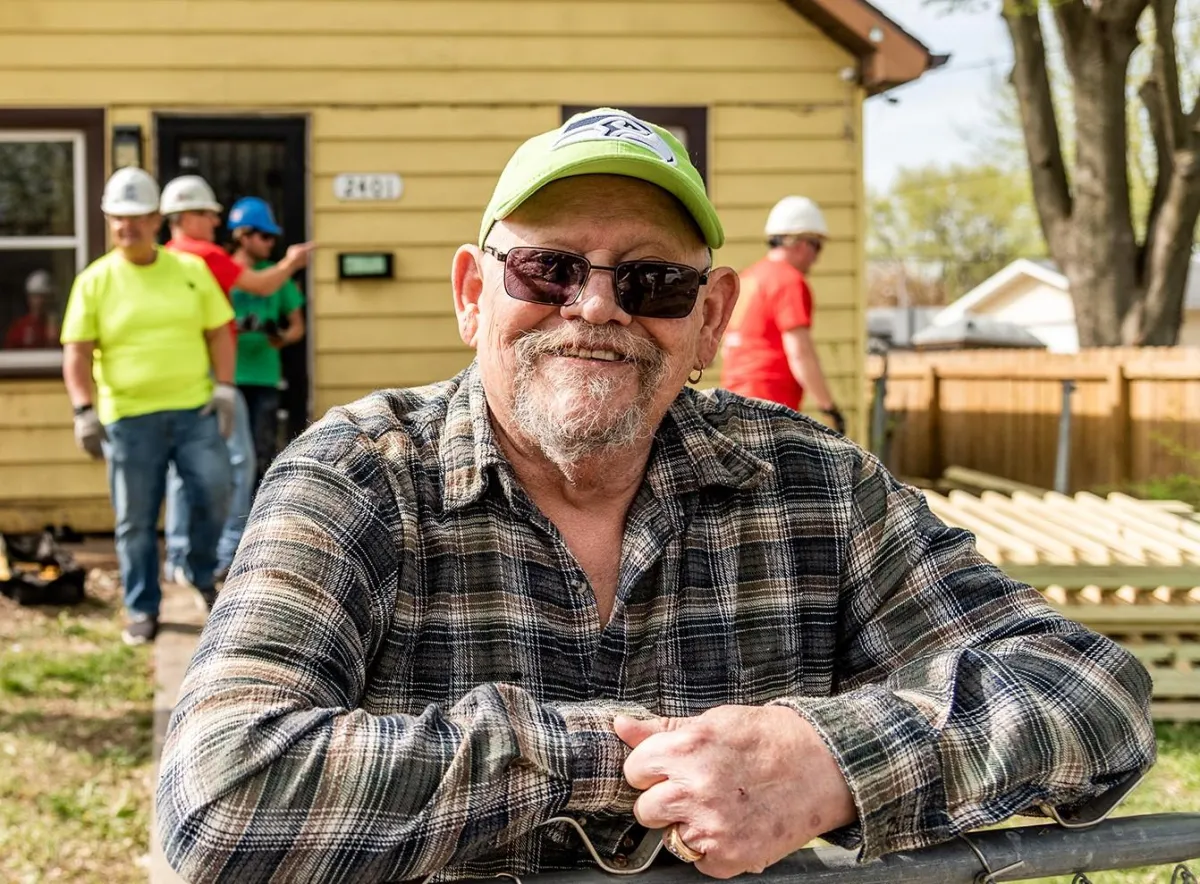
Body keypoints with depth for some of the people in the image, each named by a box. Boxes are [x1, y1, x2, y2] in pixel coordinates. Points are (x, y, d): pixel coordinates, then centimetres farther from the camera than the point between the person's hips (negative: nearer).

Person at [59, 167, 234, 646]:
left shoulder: (191, 270, 6)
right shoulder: (94, 281, 0)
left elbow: (218, 333, 9)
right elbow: (77, 353, -2)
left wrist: (224, 387, -2)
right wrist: (84, 410, -12)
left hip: (195, 410, 1)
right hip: (129, 418, -1)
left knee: (214, 493, -2)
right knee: (135, 520, 4)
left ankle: (203, 576, 24)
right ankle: (142, 610, 16)